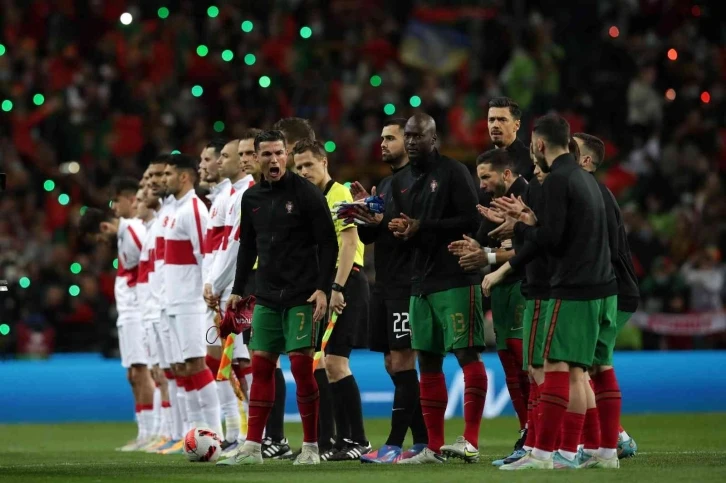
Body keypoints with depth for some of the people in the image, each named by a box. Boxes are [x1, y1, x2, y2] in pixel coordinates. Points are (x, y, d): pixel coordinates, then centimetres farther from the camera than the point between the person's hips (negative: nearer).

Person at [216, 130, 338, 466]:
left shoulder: (306, 193, -6)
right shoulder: (251, 198, 10)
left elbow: (328, 244, -8)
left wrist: (322, 288, -15)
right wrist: (238, 290, 17)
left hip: (302, 297, -5)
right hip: (267, 297, 5)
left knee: (301, 366, -7)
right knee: (261, 366, 3)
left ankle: (311, 447, 1)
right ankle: (252, 448, 6)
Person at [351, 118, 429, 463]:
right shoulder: (384, 184, 18)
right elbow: (367, 236, 19)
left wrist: (383, 221, -23)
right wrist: (363, 210, 3)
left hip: (406, 285, -10)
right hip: (383, 285, 10)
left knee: (401, 362, -9)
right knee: (392, 364, 9)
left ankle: (395, 444, -10)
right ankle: (422, 441, 14)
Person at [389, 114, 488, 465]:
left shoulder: (453, 172, -5)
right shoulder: (401, 182, 17)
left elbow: (471, 219, -13)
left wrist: (422, 228, -15)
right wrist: (399, 231, -2)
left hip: (456, 280, -8)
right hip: (421, 283, 8)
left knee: (467, 354, -11)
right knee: (427, 362, 7)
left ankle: (470, 441, -13)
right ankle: (434, 446, 10)